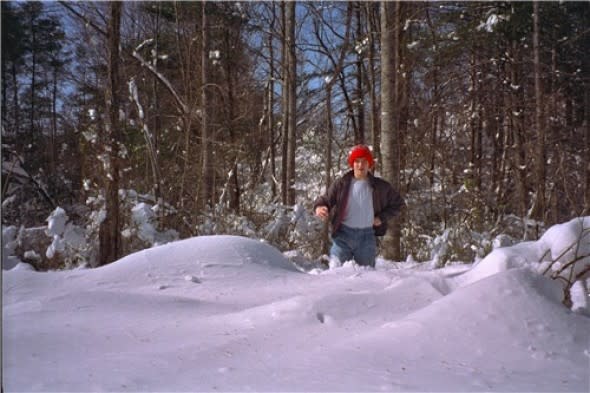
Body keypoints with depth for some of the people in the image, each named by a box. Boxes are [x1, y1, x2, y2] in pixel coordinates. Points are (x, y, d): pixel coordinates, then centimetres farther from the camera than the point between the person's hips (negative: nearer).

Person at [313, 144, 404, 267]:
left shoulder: (380, 186, 4)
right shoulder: (342, 183, 1)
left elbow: (398, 203, 13)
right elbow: (325, 199, 2)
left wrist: (382, 217, 0)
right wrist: (319, 207, -22)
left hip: (367, 236, 1)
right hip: (343, 235, -1)